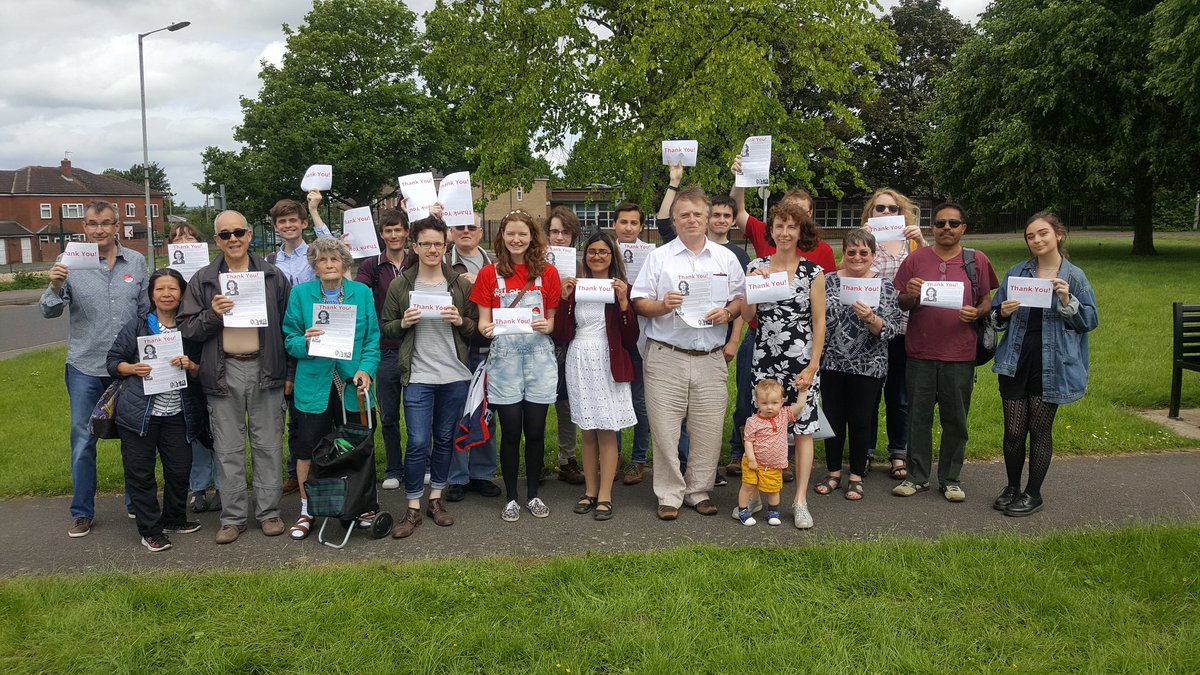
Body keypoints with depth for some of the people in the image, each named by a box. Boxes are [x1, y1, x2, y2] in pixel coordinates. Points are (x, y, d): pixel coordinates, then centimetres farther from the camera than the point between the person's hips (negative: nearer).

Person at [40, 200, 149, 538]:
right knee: (83, 440, 5)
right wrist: (55, 287, -27)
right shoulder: (69, 263, -3)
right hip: (85, 367, -2)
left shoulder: (136, 261, 3)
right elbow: (49, 311, -6)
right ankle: (82, 512, 18)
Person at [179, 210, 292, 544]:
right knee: (228, 450, 6)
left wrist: (288, 373, 2)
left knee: (268, 446, 6)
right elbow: (187, 329, 4)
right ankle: (233, 517, 17)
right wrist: (212, 314, -16)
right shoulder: (203, 280, 6)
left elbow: (288, 326, 6)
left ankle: (268, 511, 18)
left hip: (265, 369, 0)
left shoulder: (273, 276, 5)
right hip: (224, 372, 1)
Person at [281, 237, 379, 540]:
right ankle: (306, 511, 21)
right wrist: (304, 342, -19)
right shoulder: (300, 294, 2)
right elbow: (289, 340, 2)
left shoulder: (362, 293, 4)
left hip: (351, 385, 1)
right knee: (308, 449, 4)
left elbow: (372, 339, 3)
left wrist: (366, 369, -12)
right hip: (314, 385, -1)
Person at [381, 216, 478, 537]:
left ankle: (436, 498, 26)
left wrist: (461, 321, -11)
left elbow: (476, 327, 9)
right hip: (418, 376, -2)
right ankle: (413, 508, 9)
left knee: (445, 438, 12)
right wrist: (404, 323, -13)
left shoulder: (460, 283, 5)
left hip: (455, 376, 2)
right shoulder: (401, 285, 2)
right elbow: (386, 328, 7)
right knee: (418, 443, -4)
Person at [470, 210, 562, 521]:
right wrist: (486, 328, -19)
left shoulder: (548, 272, 5)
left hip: (539, 358, 1)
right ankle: (511, 498, 17)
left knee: (535, 431, 6)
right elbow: (483, 321, 4)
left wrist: (547, 326, -13)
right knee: (511, 432, 2)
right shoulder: (489, 274, 4)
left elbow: (553, 319, 9)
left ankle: (534, 494, 22)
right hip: (504, 359, -1)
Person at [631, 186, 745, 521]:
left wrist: (728, 312, -6)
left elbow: (741, 299, 14)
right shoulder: (658, 257, 5)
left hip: (711, 358, 2)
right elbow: (639, 303, 2)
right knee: (665, 430, 0)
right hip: (666, 357, -2)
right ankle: (670, 495, 13)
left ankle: (699, 490, 21)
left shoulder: (726, 258, 11)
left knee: (708, 430, 5)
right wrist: (663, 306, -16)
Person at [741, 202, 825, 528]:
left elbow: (819, 322, -1)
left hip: (802, 363, -2)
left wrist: (812, 366, -6)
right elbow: (747, 316, 3)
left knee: (803, 430, 2)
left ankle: (800, 501, 9)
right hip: (765, 361, 2)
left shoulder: (813, 272, -2)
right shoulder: (756, 267, 4)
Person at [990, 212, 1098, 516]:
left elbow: (1090, 320, -1)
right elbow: (995, 314, 9)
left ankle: (1033, 494, 20)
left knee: (1040, 430, 6)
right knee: (1013, 430, 4)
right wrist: (1002, 313, -13)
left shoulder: (1074, 277, -1)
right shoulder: (1017, 272, 5)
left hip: (1051, 366, -2)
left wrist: (1067, 302, -17)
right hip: (1016, 362, 2)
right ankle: (1012, 487, 24)